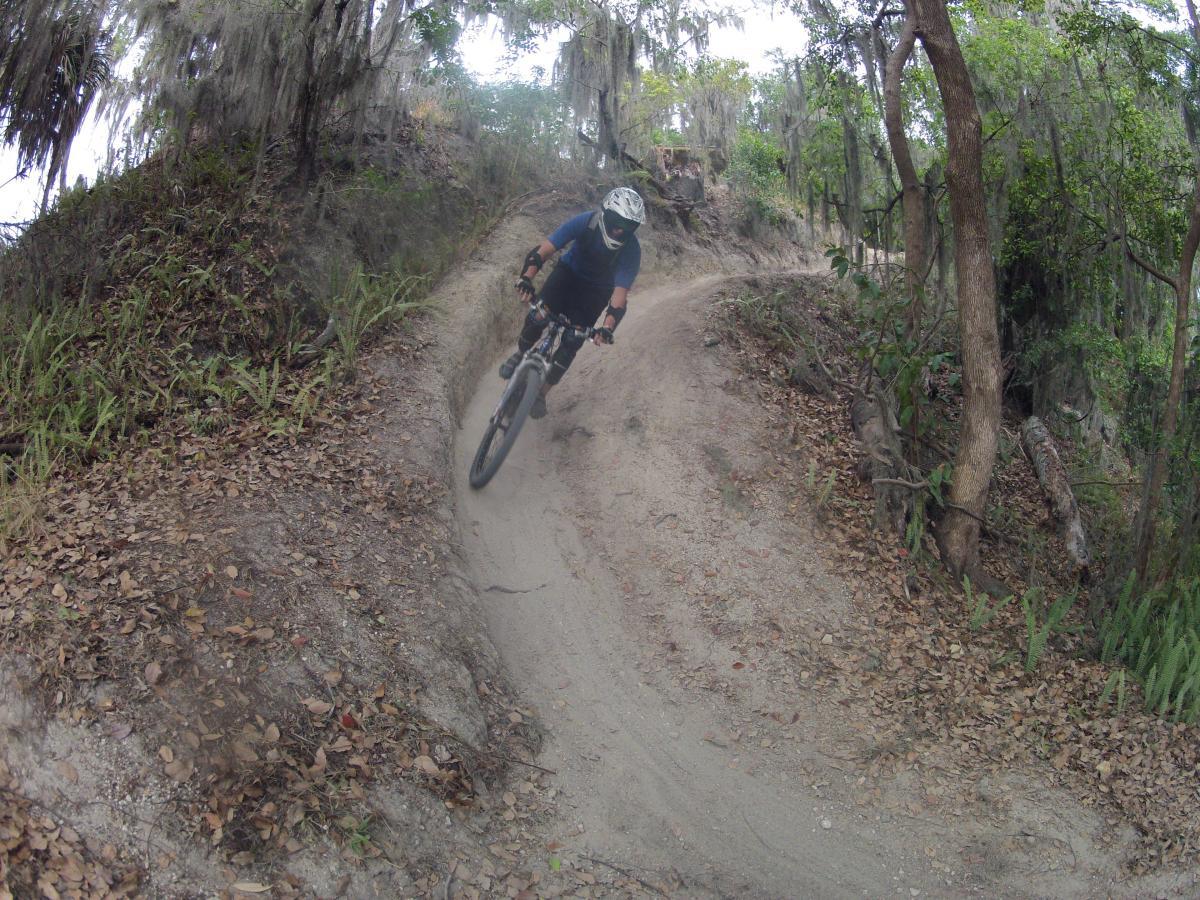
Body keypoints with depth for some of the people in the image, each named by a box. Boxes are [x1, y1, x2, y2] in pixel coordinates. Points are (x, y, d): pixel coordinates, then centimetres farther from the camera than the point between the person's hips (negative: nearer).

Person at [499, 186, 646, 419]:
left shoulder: (631, 249, -31)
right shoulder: (584, 222, -31)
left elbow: (620, 293, -34)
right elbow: (542, 250, -34)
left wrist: (608, 327, -50)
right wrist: (526, 278, -51)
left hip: (596, 289, 0)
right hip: (569, 272, 1)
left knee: (572, 342, -8)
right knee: (538, 317, -18)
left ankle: (542, 393, 10)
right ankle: (520, 355, 16)